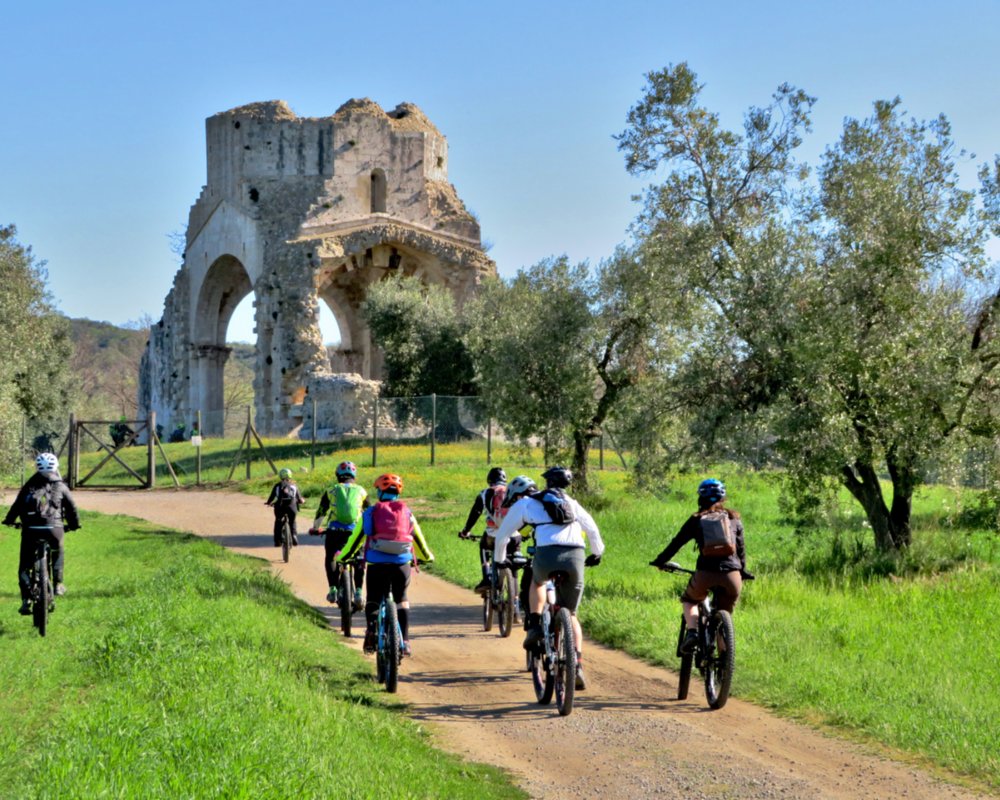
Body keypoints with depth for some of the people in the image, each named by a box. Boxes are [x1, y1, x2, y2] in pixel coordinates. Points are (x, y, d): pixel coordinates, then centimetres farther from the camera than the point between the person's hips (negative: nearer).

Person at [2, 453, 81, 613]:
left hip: (31, 529, 0)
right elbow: (72, 508, 11)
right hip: (54, 528, 0)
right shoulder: (61, 487, 10)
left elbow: (17, 505, 11)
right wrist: (74, 525, 28)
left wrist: (9, 520, 28)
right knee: (58, 553, 32)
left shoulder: (29, 486, 12)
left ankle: (26, 600, -1)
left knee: (24, 566, 11)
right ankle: (58, 584, 24)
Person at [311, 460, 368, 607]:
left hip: (335, 530, -1)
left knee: (330, 559, 19)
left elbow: (321, 513, 18)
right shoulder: (361, 491, 17)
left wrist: (315, 528, 34)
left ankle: (332, 589, 3)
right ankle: (358, 592, 6)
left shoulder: (331, 491, 15)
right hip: (355, 531, 1)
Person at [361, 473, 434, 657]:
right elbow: (418, 538, 19)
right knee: (401, 600, 19)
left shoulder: (371, 512, 5)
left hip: (377, 564, -2)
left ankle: (372, 628, -12)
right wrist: (427, 557, 37)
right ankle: (405, 641, 12)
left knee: (373, 600, 14)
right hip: (402, 564, 2)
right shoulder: (406, 512, 10)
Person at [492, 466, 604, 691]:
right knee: (570, 614, 18)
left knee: (537, 581, 36)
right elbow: (593, 531, 33)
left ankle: (535, 627, 16)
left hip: (547, 555, -2)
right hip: (576, 557, 2)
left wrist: (498, 560, 44)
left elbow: (503, 534, 28)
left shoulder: (526, 503, 22)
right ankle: (577, 667, 5)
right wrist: (596, 554, 52)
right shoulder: (572, 504, 29)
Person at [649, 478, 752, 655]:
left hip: (705, 574, -1)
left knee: (688, 600, 27)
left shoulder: (696, 519, 12)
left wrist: (660, 561, 28)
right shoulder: (734, 519, 17)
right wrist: (743, 571, 36)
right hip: (732, 576, 1)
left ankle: (692, 632, 1)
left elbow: (676, 543, 15)